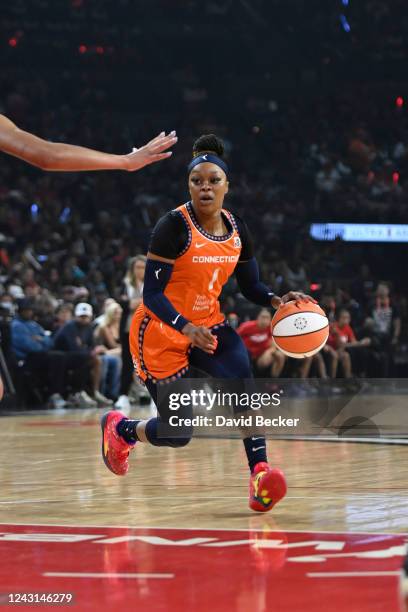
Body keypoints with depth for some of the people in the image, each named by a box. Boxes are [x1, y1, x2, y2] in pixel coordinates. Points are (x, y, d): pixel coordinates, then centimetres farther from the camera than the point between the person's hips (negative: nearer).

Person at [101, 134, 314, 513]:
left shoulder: (236, 229, 0)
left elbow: (250, 286, 9)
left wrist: (277, 301, -13)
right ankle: (119, 428, 32)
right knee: (177, 434, -1)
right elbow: (152, 294, -20)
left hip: (208, 323, 5)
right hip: (161, 332, -5)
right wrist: (187, 328, -35)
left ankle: (260, 474, -31)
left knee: (240, 374, -28)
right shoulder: (174, 226, -19)